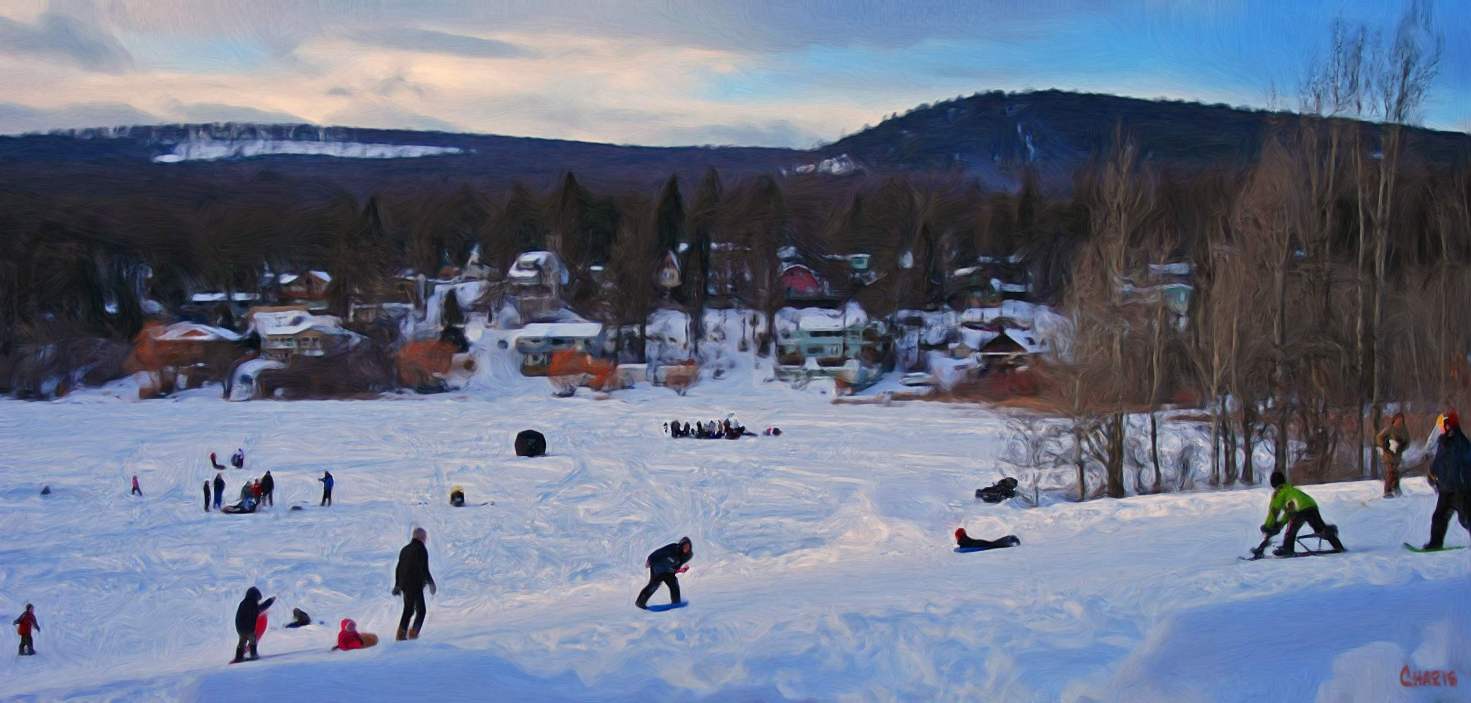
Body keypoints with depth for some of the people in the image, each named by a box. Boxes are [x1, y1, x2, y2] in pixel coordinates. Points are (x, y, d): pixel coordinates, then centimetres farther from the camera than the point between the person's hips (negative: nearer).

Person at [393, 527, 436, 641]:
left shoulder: (404, 549, 13)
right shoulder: (421, 550, -11)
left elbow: (398, 569, 17)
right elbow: (424, 570, -17)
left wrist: (397, 585, 24)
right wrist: (431, 583, -6)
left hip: (404, 585, 7)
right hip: (415, 585, -7)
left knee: (408, 610, 17)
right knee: (421, 610, 2)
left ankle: (401, 634, 14)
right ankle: (413, 633, -9)